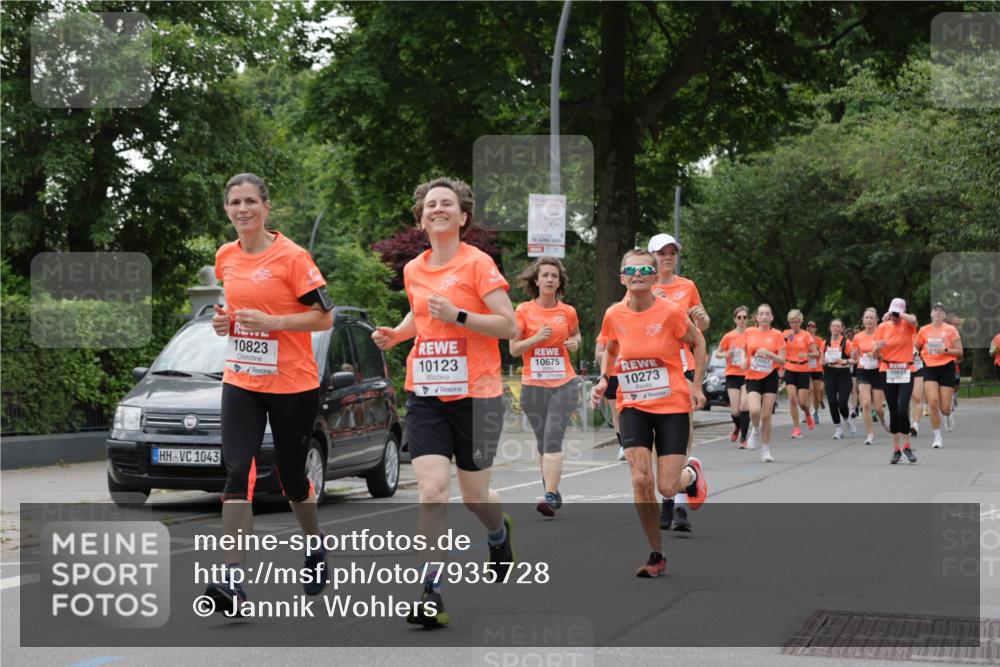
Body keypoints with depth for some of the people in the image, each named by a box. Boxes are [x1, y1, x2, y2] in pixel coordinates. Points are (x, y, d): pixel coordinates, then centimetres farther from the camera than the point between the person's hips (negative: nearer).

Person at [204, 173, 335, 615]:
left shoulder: (291, 257, -11)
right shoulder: (225, 258, 7)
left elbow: (324, 316, -10)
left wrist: (272, 322, -21)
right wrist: (226, 321, 3)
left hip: (293, 385, -4)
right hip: (240, 383, 4)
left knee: (291, 476, 10)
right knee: (238, 472, -12)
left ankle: (316, 551, 38)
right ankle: (233, 580, -17)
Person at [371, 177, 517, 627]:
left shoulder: (477, 263, -7)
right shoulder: (413, 270, 9)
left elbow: (509, 325, -12)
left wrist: (457, 316, -22)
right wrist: (396, 333, 10)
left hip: (476, 394, -3)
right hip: (425, 395, 3)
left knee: (474, 496, 8)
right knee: (431, 489, -12)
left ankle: (500, 532, 45)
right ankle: (431, 594, -10)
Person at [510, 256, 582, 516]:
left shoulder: (568, 312, 4)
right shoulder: (524, 310, 0)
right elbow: (513, 349, -1)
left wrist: (575, 343, 1)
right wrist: (536, 338, -16)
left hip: (563, 383, -1)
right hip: (533, 385, 1)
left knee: (553, 438, -14)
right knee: (543, 441, 11)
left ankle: (550, 497, -20)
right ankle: (553, 491, 27)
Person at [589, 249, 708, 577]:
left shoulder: (670, 312, -14)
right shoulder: (614, 315, -4)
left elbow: (698, 343, 2)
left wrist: (696, 386, -2)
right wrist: (603, 380, 0)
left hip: (672, 406, -2)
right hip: (633, 407, 2)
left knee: (667, 488, -6)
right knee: (641, 480, -12)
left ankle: (691, 473, 34)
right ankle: (656, 555, 5)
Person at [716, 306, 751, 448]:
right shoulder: (728, 336, 2)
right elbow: (717, 353, 12)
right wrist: (725, 355, -9)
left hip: (747, 374, -1)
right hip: (732, 375, 1)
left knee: (744, 407, -15)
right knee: (735, 411, -3)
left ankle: (743, 439, -4)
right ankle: (737, 427, 32)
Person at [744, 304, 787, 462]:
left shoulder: (777, 335, -1)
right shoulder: (749, 332, 4)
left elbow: (782, 360, -4)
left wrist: (768, 353, -20)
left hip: (770, 377, 0)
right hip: (752, 377, 0)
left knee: (766, 415, 0)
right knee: (755, 410, -21)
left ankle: (766, 450, 15)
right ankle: (755, 430, 13)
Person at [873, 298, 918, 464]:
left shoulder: (907, 325, 0)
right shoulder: (883, 327, 4)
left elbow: (913, 319, -26)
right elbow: (876, 353, 3)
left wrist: (898, 314, -16)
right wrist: (878, 348, -18)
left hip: (906, 372, -2)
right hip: (888, 372, 2)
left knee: (903, 410, -14)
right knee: (893, 411, 4)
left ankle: (906, 446, 1)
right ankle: (896, 449, 12)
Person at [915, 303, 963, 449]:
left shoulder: (951, 330, -3)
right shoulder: (924, 330, 4)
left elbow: (960, 352, -3)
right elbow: (916, 348, 19)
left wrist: (945, 350, -17)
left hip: (947, 368, -1)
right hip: (930, 368, 1)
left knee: (944, 408, -3)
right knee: (932, 402, -17)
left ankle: (949, 416, 38)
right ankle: (937, 437, -5)